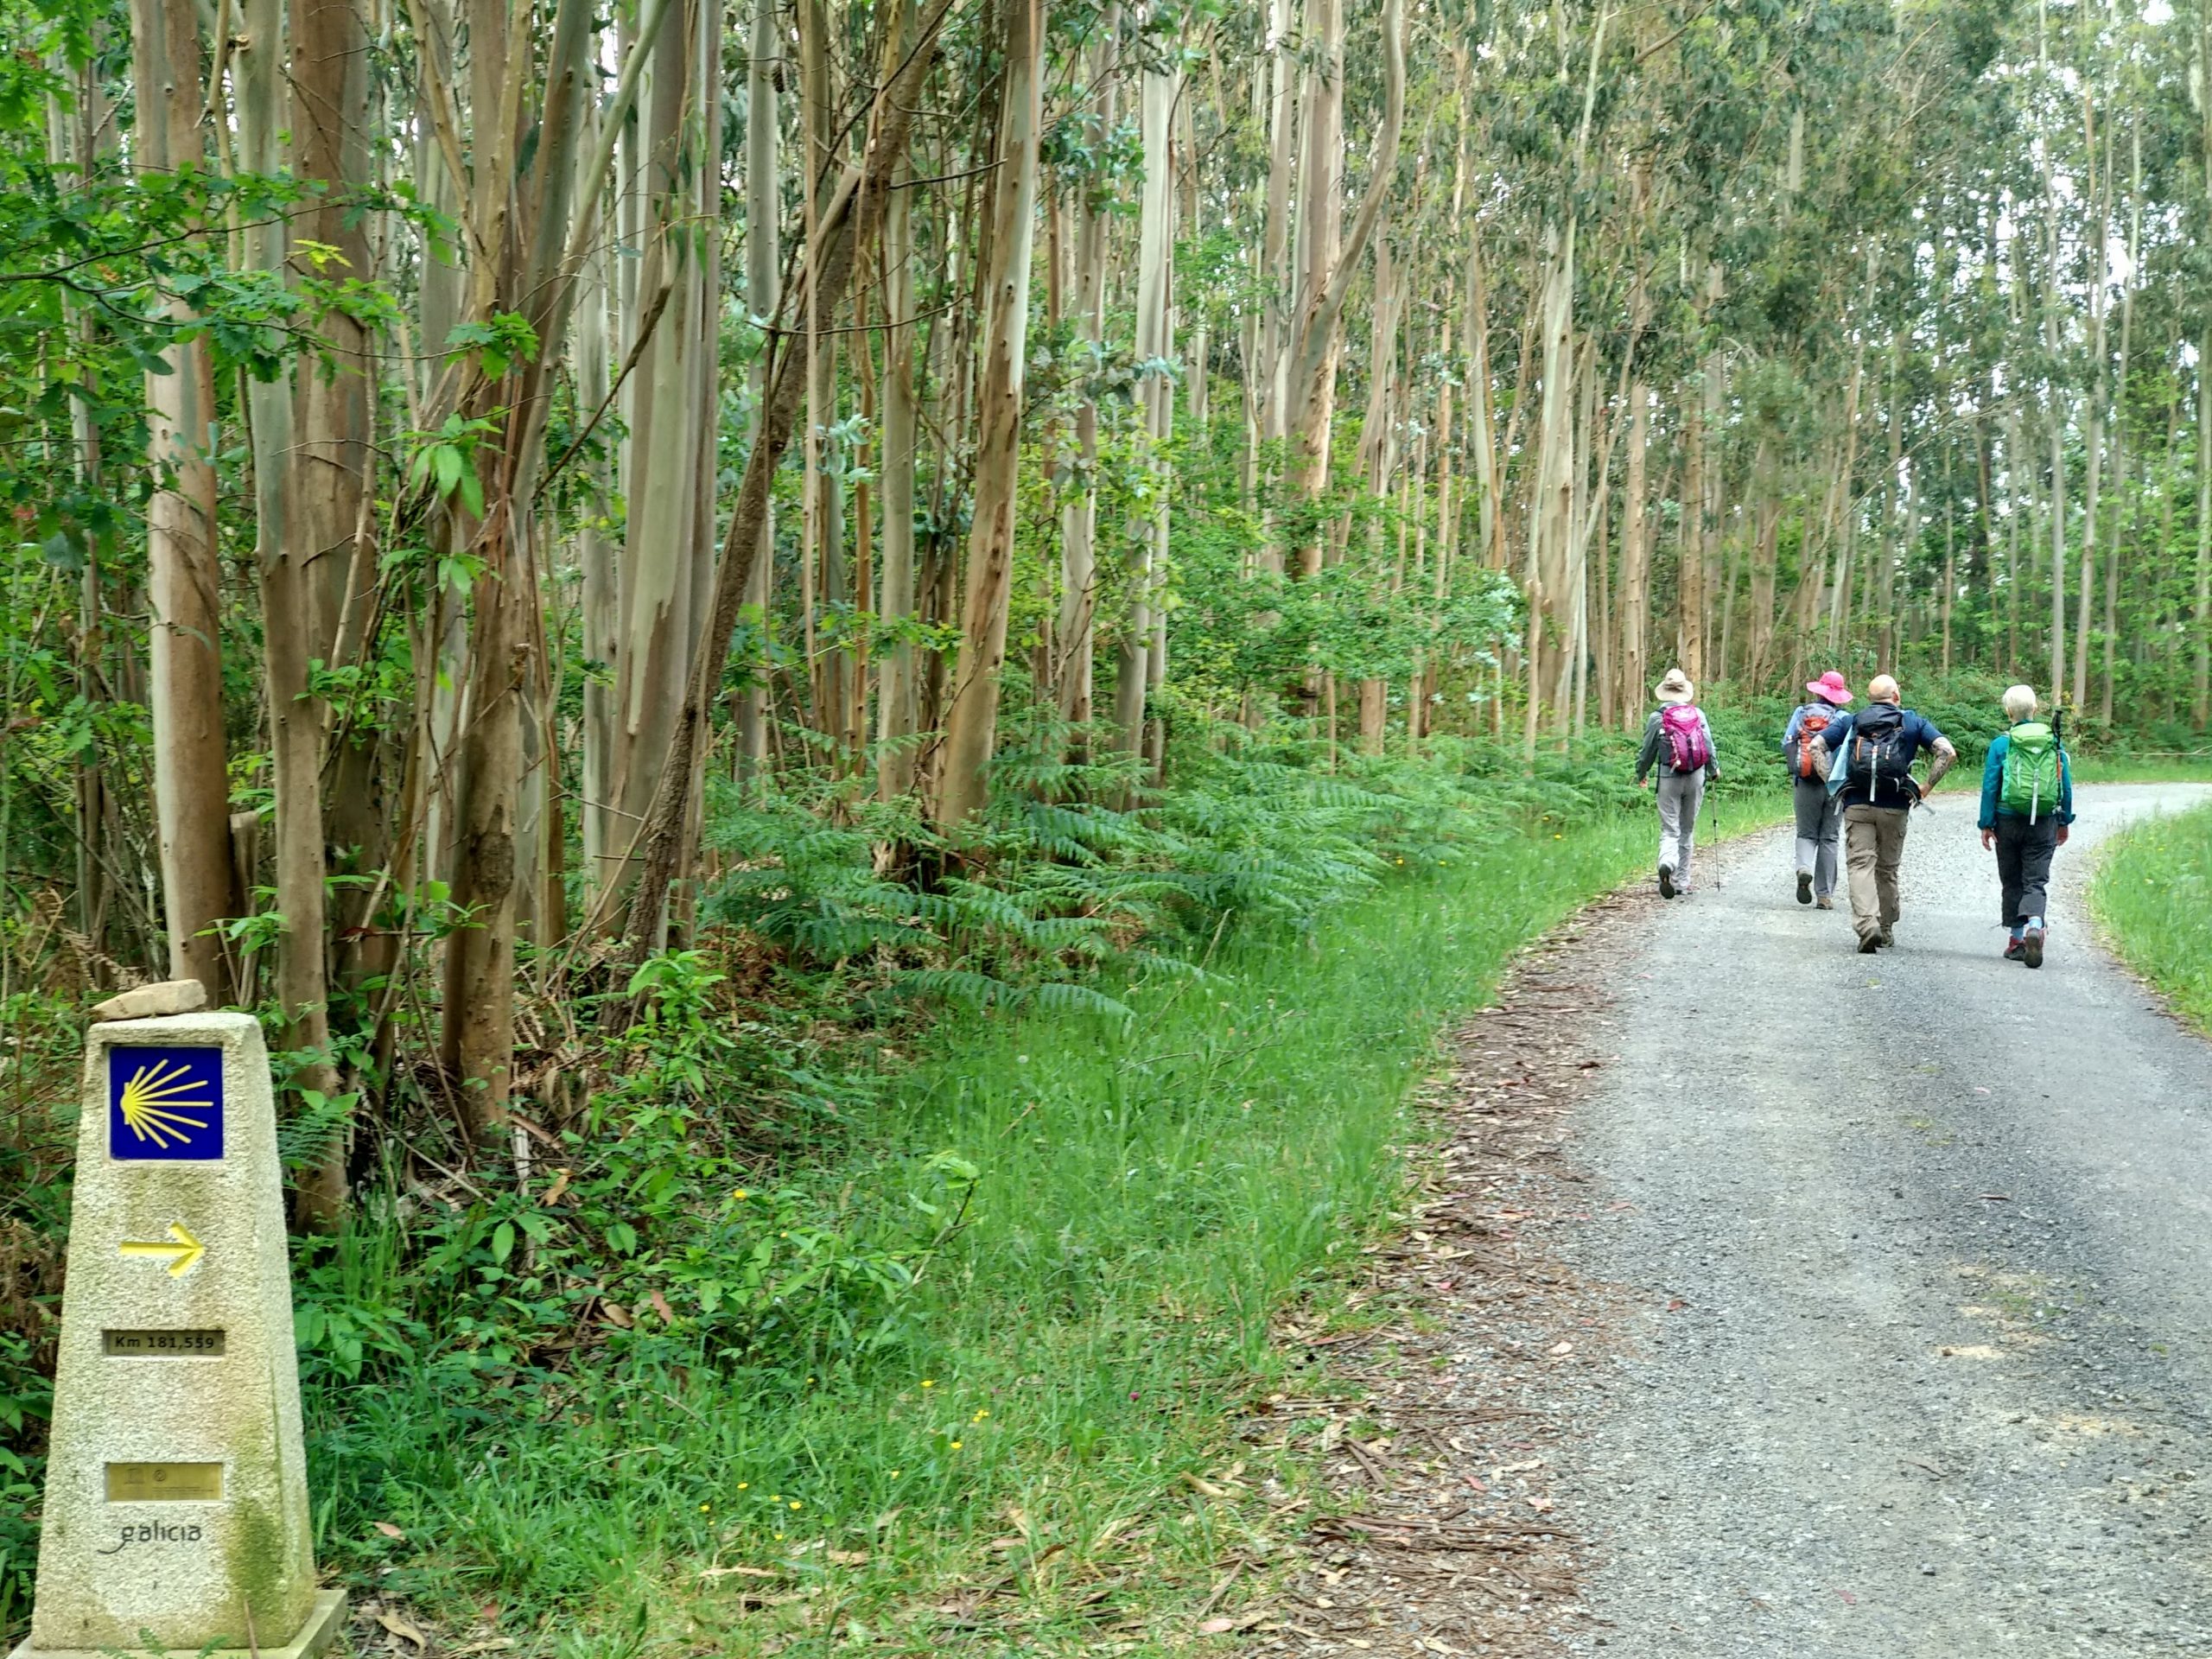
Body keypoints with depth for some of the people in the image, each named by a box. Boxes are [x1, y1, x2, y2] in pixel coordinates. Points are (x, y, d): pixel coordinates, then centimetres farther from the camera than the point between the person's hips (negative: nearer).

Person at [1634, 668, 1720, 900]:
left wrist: (1640, 775, 19)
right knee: (1688, 830, 14)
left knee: (1670, 829, 0)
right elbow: (1709, 745, 0)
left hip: (1669, 778, -2)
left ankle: (1667, 864, -31)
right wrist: (1714, 770, 18)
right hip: (1696, 777, 2)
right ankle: (1682, 881, 17)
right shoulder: (1697, 714, 0)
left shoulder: (1657, 717, -5)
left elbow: (1647, 750, 2)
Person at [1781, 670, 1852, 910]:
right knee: (1829, 838, 7)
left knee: (1806, 833, 11)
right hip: (1835, 785, -1)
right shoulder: (1843, 718, -4)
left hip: (1805, 783, 1)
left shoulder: (1801, 712, 1)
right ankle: (1825, 894, 7)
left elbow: (1786, 744, 1)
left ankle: (1804, 868, -20)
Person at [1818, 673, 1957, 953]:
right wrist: (1926, 787, 1)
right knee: (1887, 869, 14)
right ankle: (1886, 930, 24)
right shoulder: (1913, 722, 8)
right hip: (1895, 807, 1)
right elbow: (1947, 752, -4)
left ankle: (1866, 924, -25)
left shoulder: (1850, 722, 11)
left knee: (1860, 864, -5)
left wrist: (1831, 782, 3)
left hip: (1857, 804, -1)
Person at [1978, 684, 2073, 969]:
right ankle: (2035, 925, -25)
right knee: (2036, 881, 1)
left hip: (2009, 821, -1)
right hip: (2044, 825, 1)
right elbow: (2066, 785, 7)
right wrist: (2065, 821, 17)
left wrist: (1986, 825, 0)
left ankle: (2016, 938, 14)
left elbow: (1990, 787, -5)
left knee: (2012, 882, 11)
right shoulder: (2054, 743, 2)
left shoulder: (2002, 744, -5)